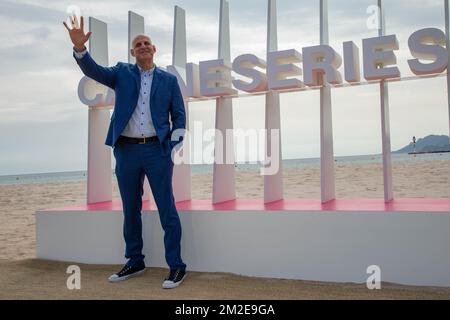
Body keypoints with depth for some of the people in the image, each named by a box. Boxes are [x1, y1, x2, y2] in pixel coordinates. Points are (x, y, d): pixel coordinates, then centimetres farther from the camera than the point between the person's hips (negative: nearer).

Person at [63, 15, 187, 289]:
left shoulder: (169, 79, 7)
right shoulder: (122, 73, 10)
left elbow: (180, 116, 6)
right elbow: (93, 70, -6)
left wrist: (173, 148, -5)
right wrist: (80, 48, -25)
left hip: (157, 149, -2)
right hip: (127, 150, 3)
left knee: (167, 209, -3)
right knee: (131, 210, 12)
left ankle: (176, 266, 6)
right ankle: (135, 262, 27)